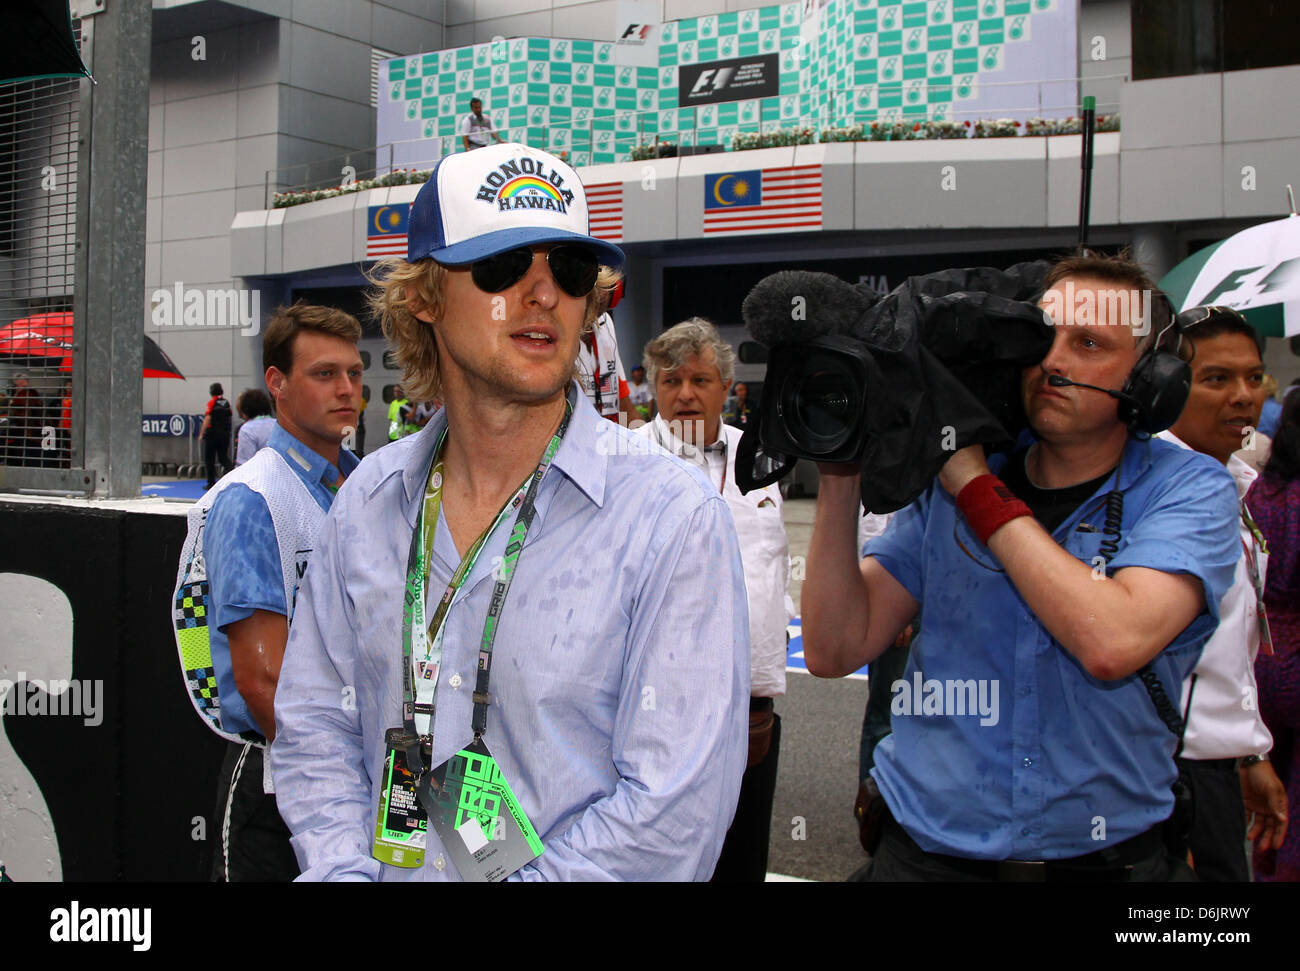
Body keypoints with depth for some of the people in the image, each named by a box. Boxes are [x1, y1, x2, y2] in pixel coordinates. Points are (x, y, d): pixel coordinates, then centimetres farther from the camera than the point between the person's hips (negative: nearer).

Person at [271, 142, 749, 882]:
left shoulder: (677, 518, -10)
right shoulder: (370, 501, 5)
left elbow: (672, 815, -13)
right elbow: (316, 725, 10)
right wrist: (345, 869, -5)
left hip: (568, 869, -3)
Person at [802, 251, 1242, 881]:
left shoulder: (1188, 489, -8)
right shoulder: (948, 481, -1)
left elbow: (1113, 643, -26)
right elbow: (834, 649, -6)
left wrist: (977, 486, -19)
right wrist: (841, 470, -14)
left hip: (1107, 859, -2)